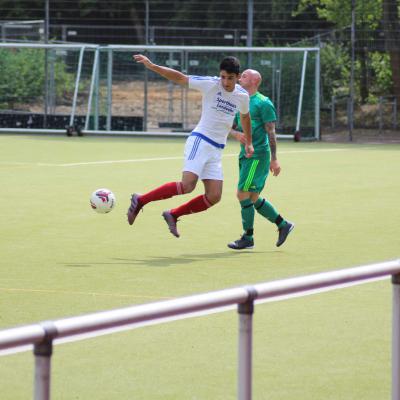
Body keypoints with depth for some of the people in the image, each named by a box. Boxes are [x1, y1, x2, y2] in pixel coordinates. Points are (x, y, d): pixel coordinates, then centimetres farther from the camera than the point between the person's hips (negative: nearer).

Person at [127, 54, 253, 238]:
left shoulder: (243, 96, 7)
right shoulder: (210, 84, -8)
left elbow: (245, 117, 28)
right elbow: (179, 78, -7)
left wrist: (248, 143, 34)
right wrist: (151, 66, -16)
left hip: (217, 150, 6)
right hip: (200, 141, -6)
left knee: (214, 197, -4)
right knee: (187, 185, -23)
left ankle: (173, 215, 13)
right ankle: (140, 200, -10)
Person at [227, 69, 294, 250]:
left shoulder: (263, 103, -8)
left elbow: (271, 132, -10)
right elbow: (231, 127, 16)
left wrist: (274, 159, -13)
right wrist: (236, 134, -9)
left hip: (258, 155, -8)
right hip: (245, 154, 8)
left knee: (243, 194, -11)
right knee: (253, 198, 10)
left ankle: (248, 238, -1)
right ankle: (283, 225, 23)